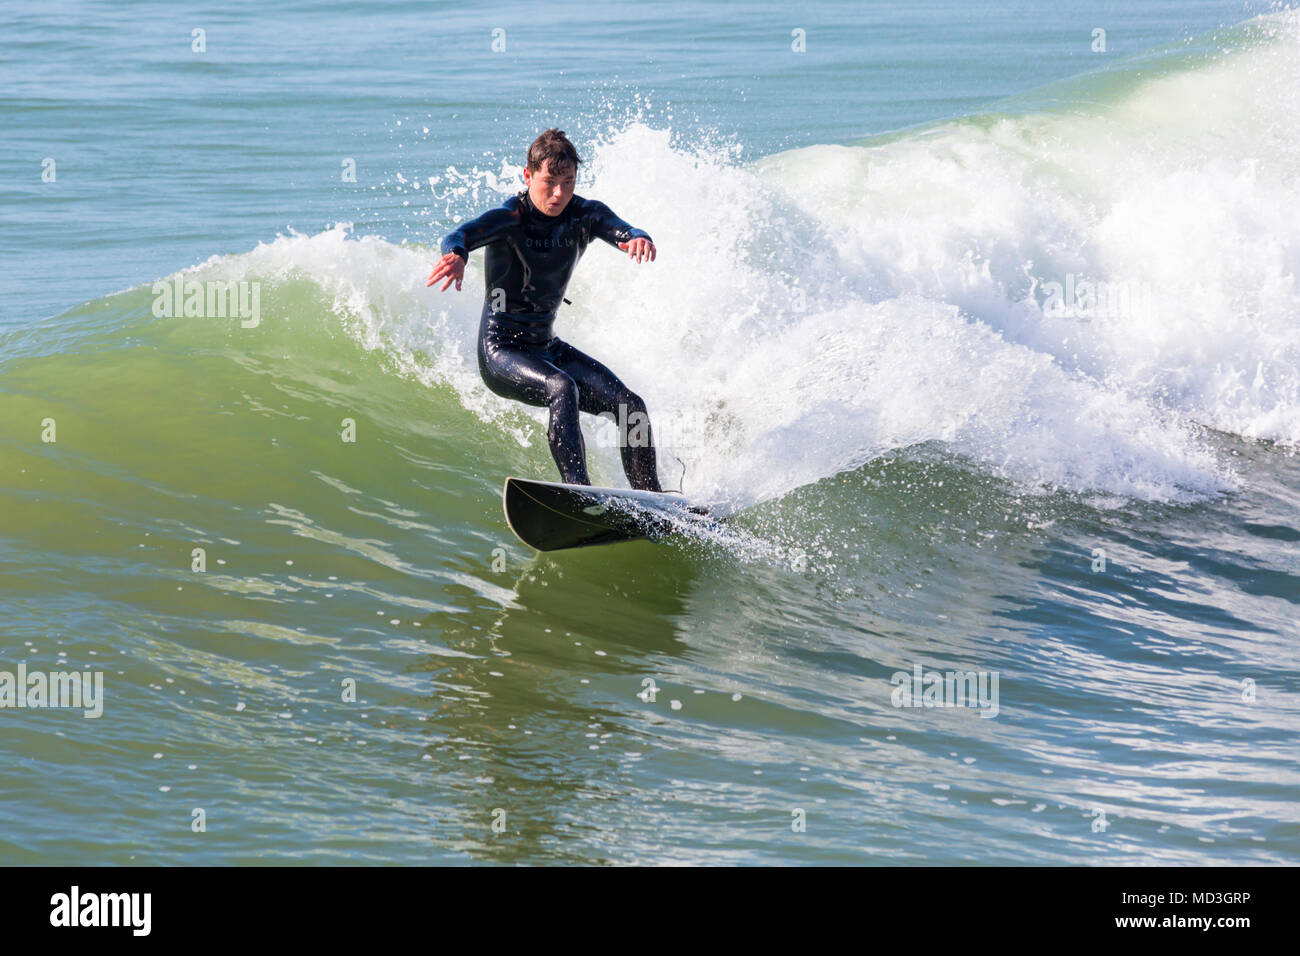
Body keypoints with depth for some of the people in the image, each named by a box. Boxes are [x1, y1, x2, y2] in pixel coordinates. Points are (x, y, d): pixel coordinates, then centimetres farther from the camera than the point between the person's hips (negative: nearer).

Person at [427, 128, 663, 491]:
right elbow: (460, 235, -36)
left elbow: (622, 231, -21)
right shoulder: (510, 218, -17)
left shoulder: (586, 215, -2)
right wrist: (455, 255, -61)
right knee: (562, 389, -34)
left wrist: (638, 239, -47)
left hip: (547, 348, 6)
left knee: (630, 405, -9)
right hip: (501, 351, -6)